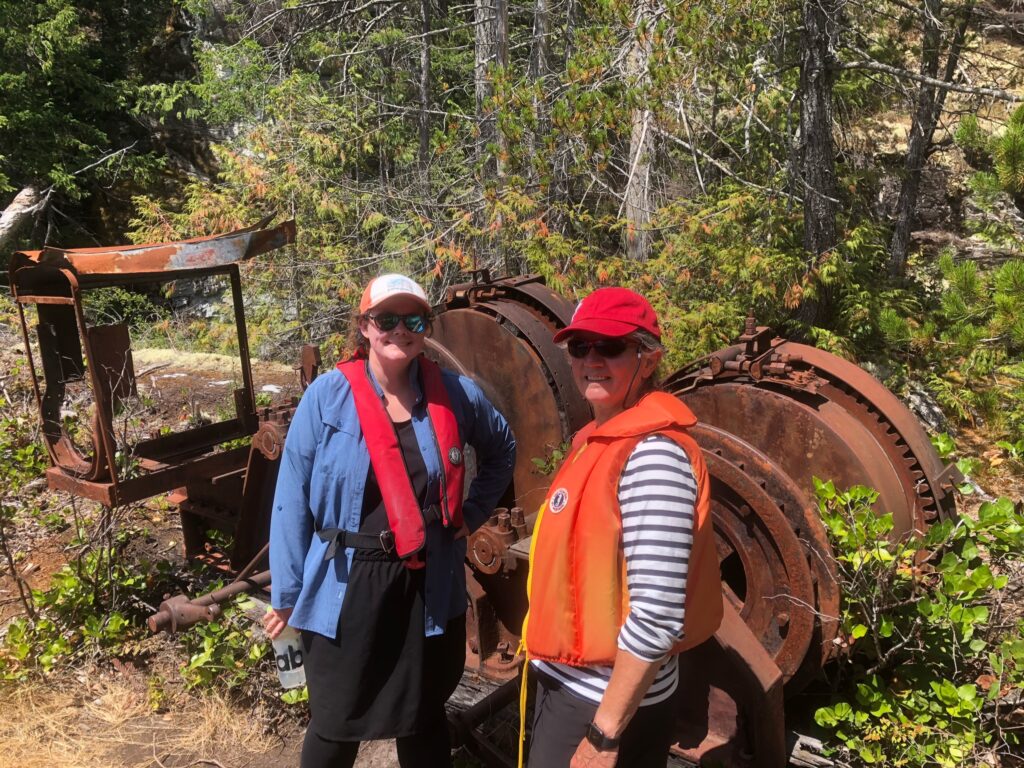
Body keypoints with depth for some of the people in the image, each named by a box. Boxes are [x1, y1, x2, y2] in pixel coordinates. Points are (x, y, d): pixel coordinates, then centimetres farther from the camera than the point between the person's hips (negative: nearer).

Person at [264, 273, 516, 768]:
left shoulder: (454, 394, -2)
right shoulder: (327, 396, -10)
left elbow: (502, 449, 18)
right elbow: (293, 497, -7)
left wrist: (475, 510, 7)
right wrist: (286, 593, -5)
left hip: (429, 586, 3)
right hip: (347, 586, -2)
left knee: (424, 715, 20)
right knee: (336, 723, 11)